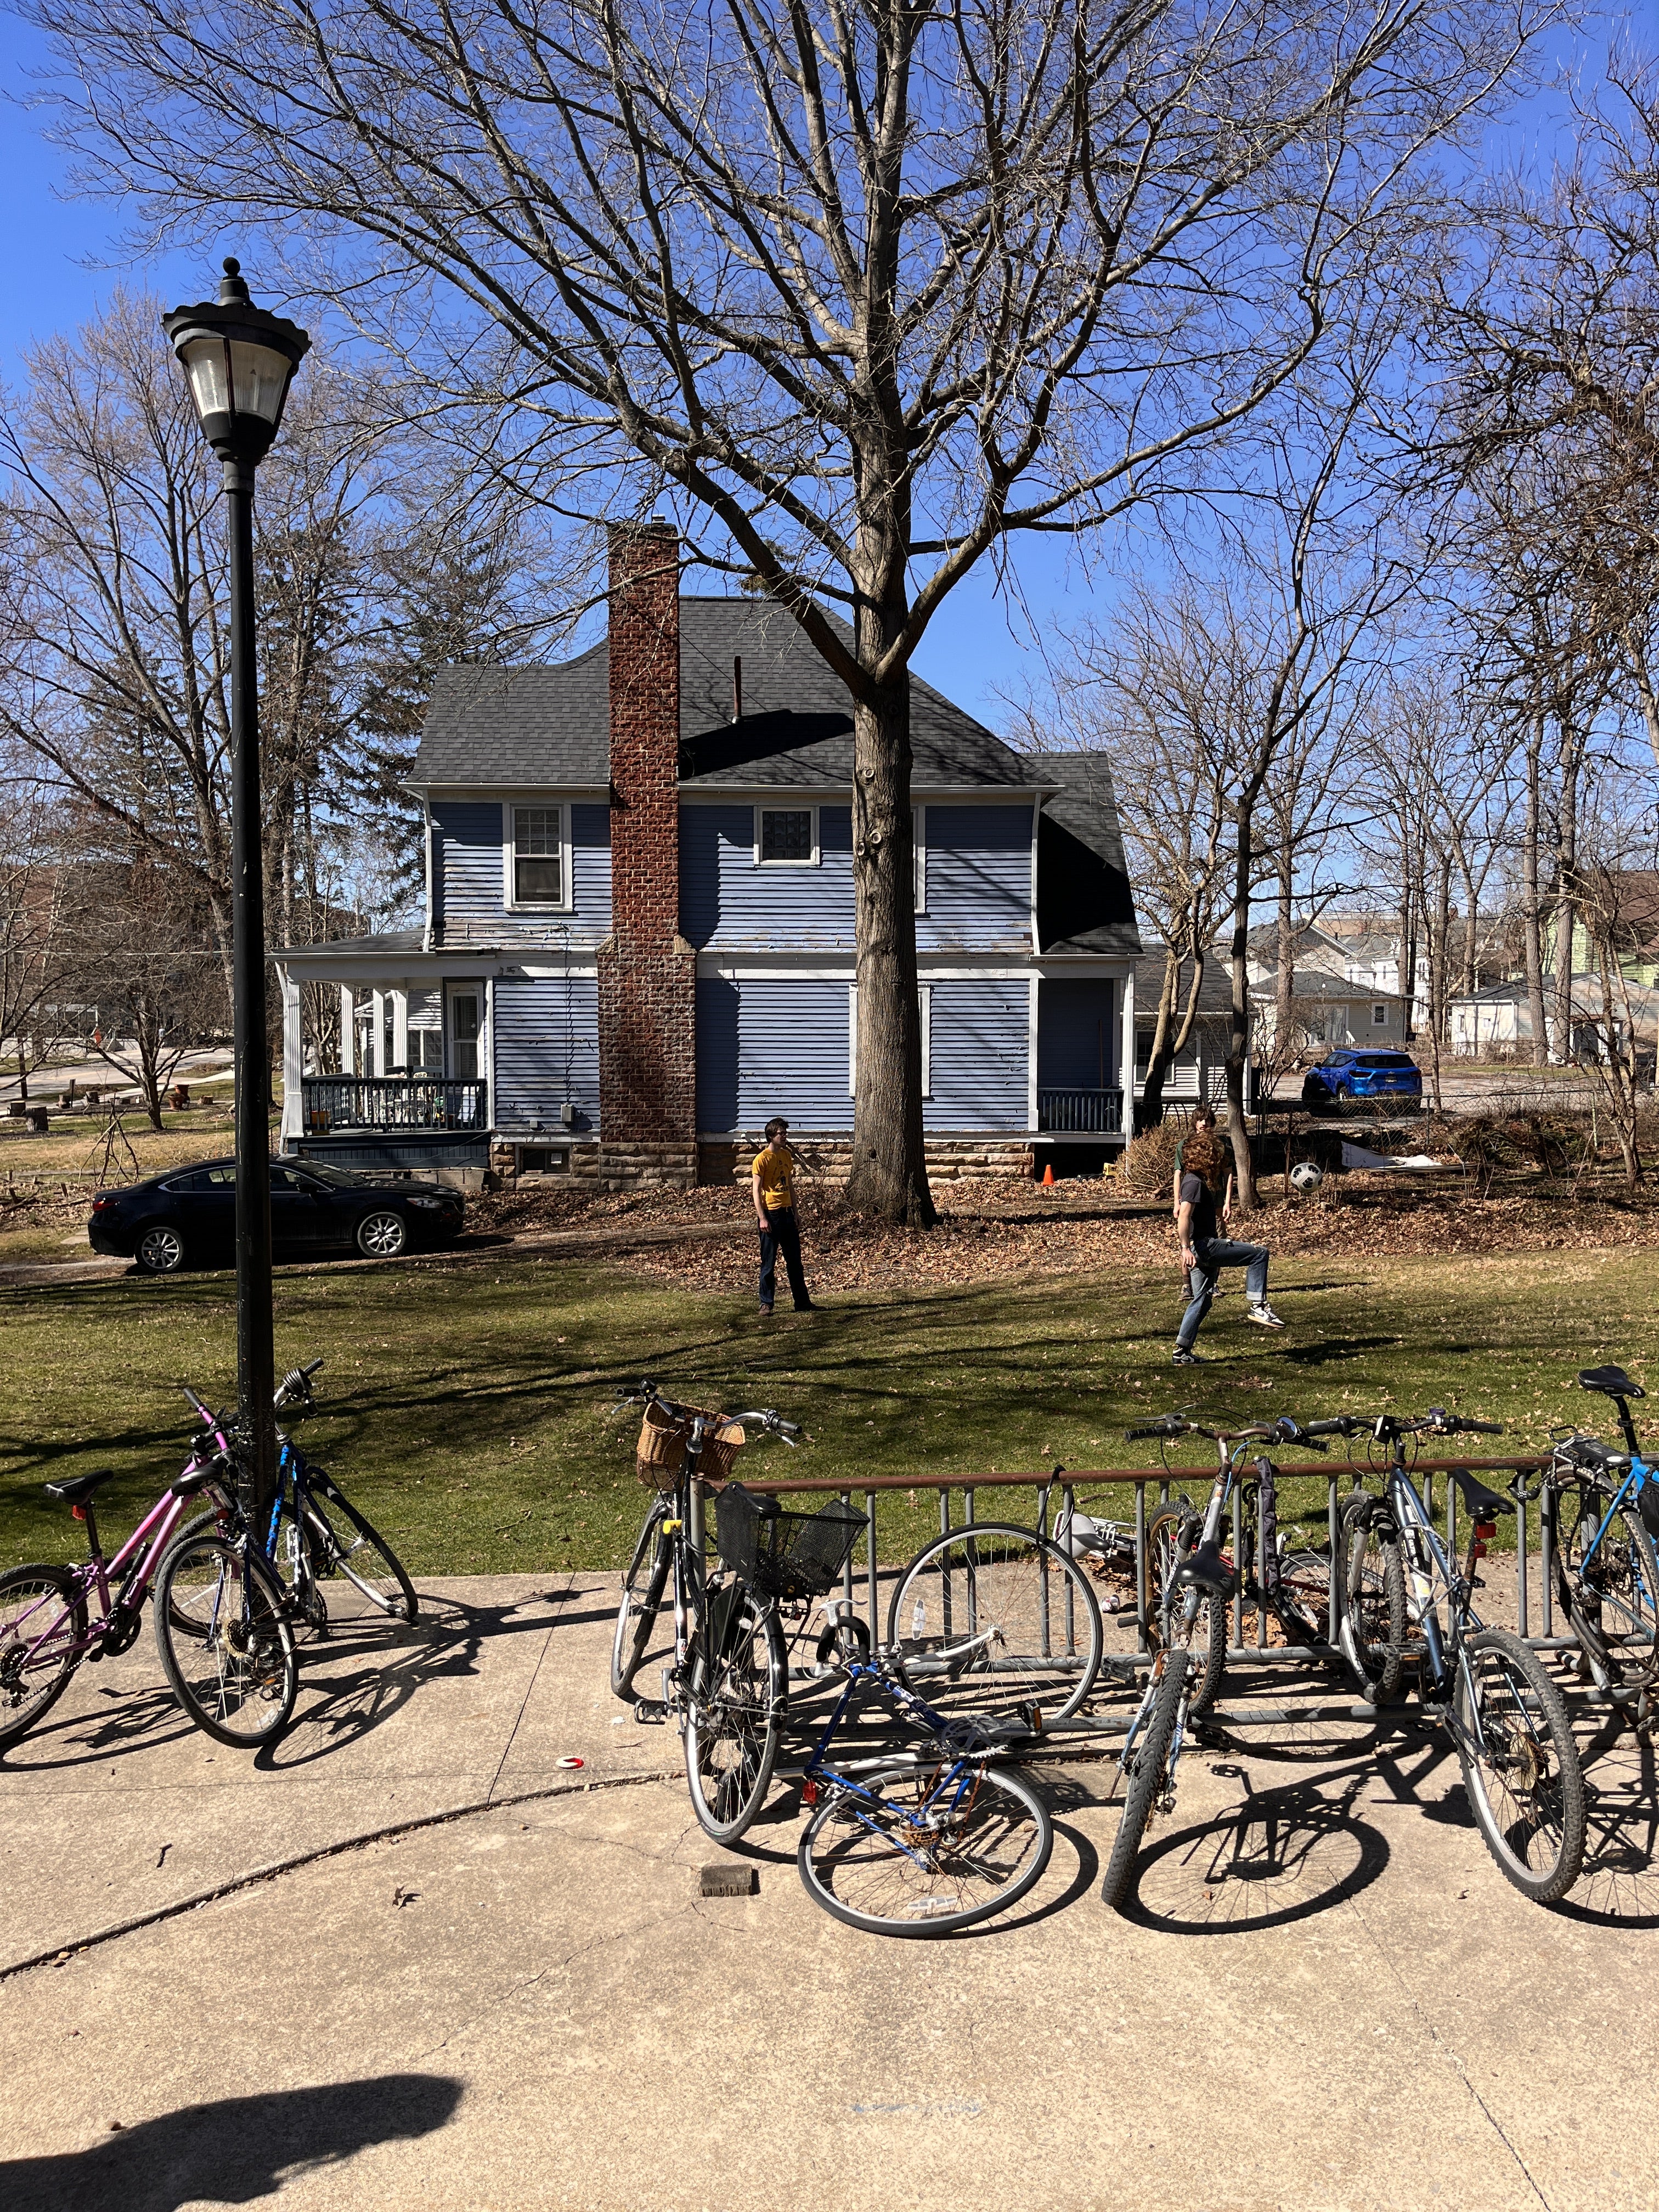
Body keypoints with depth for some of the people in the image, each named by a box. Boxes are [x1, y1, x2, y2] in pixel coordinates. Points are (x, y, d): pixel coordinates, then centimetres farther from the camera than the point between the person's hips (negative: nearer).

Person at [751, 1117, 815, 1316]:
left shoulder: (787, 1155, 12)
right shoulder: (762, 1159, -10)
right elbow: (756, 1190, -12)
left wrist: (796, 1211, 14)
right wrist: (762, 1218, -18)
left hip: (787, 1213, 7)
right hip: (771, 1214, -7)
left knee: (795, 1261, 10)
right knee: (769, 1262, 0)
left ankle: (802, 1302, 16)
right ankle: (766, 1303, 8)